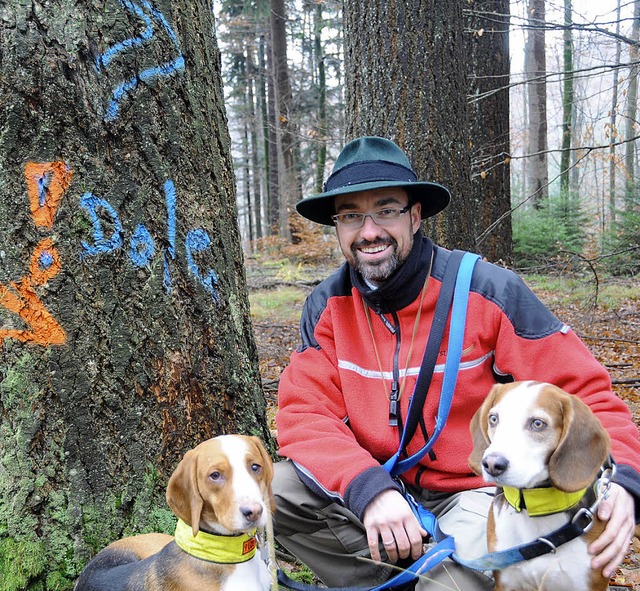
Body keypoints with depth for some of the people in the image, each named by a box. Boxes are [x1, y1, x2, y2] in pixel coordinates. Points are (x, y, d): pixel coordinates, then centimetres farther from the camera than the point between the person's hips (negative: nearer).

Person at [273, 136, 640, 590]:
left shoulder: (492, 293, -16)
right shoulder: (327, 308, -5)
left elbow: (584, 392, -13)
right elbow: (305, 416, -12)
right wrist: (368, 488, -30)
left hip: (479, 491, -3)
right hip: (380, 484, 4)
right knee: (270, 489, -15)